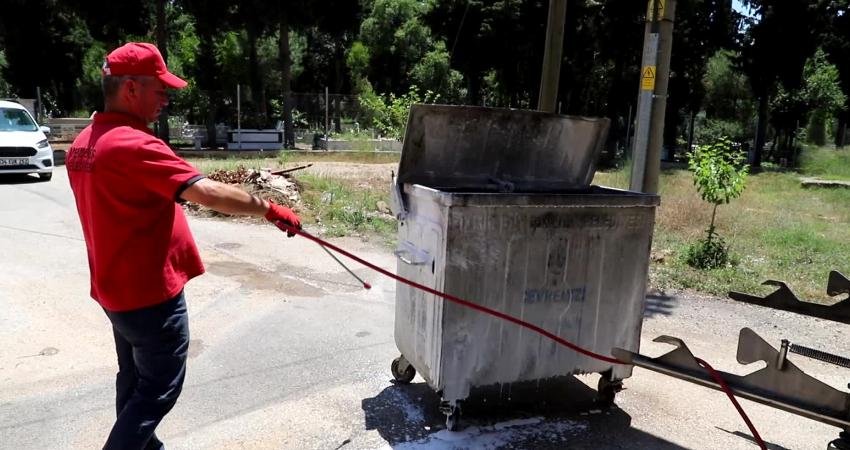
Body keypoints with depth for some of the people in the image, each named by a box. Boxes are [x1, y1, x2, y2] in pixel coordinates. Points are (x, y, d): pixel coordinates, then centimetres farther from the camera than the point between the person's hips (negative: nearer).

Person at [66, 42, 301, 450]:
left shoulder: (83, 144, 7)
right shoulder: (133, 145, -24)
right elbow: (209, 194, -33)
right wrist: (269, 209, -23)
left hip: (116, 288, 10)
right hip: (150, 293, -10)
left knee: (135, 378, 22)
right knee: (159, 386, 5)